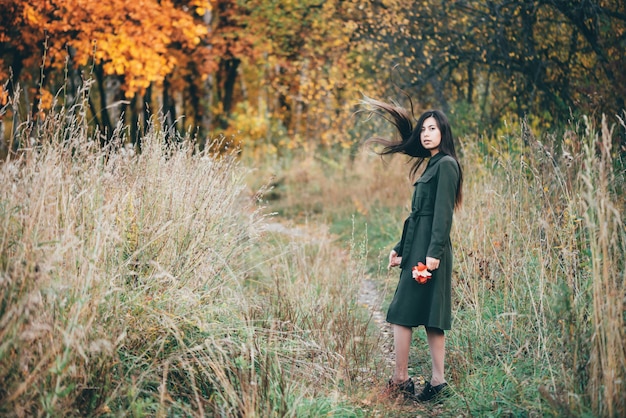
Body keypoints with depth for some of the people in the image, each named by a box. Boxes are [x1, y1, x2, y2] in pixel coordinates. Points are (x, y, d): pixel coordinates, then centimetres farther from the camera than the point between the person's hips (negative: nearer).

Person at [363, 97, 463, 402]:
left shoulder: (446, 164, -9)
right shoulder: (431, 165, 20)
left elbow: (443, 213, -17)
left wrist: (434, 252, -22)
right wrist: (400, 248, 19)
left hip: (429, 250, -9)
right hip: (417, 249, 9)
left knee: (403, 314, -7)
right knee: (430, 317, 7)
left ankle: (400, 380, -1)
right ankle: (438, 381, 9)